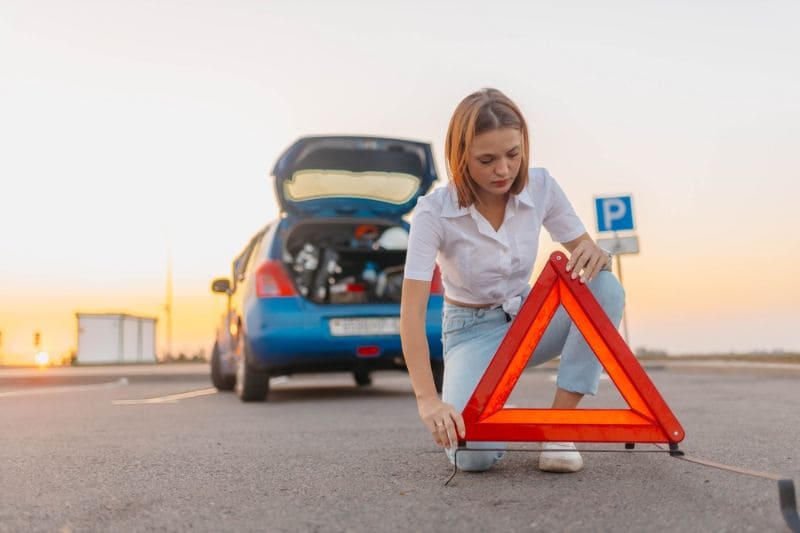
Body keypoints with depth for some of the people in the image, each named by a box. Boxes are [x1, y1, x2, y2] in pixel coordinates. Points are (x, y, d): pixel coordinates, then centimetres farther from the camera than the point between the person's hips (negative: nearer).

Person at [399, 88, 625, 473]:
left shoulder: (540, 188, -12)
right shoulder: (434, 212, -23)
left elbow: (589, 254, -5)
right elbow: (412, 313, -28)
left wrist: (595, 255, -32)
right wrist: (428, 400, -41)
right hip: (472, 330, -4)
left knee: (605, 288, -27)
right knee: (473, 455, -29)